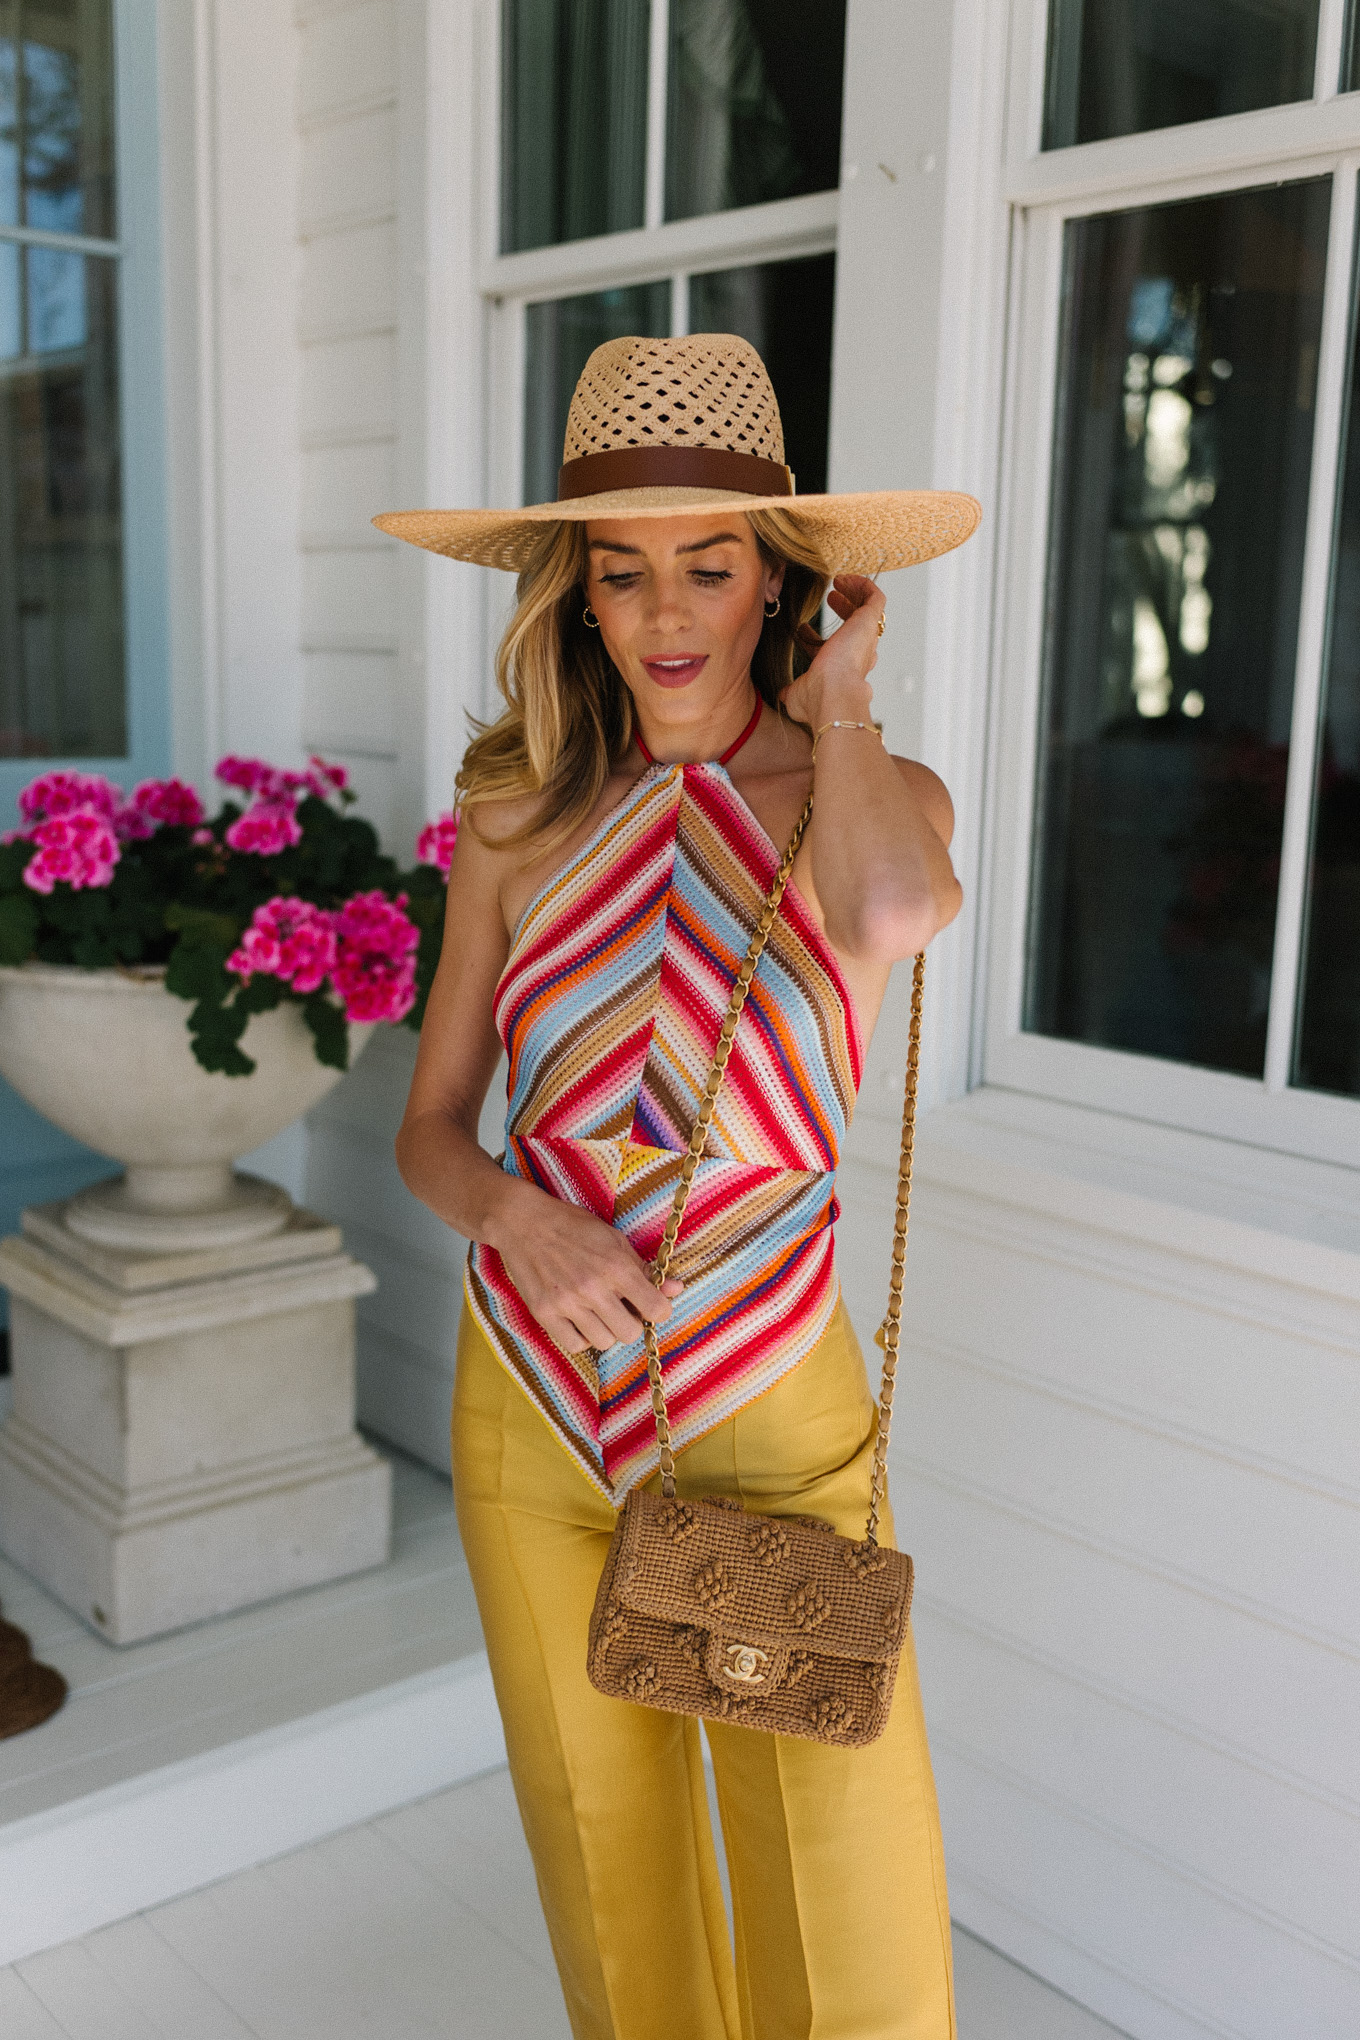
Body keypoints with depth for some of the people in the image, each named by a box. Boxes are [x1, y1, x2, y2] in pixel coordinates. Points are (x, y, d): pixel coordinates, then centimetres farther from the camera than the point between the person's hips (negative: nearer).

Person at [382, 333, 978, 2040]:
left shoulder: (883, 795, -5)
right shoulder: (519, 816, -1)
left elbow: (893, 915, -31)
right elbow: (430, 1128, 3)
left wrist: (835, 709, -13)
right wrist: (520, 1217, -18)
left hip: (772, 1417, -2)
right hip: (530, 1407, 2)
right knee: (611, 1888, 19)